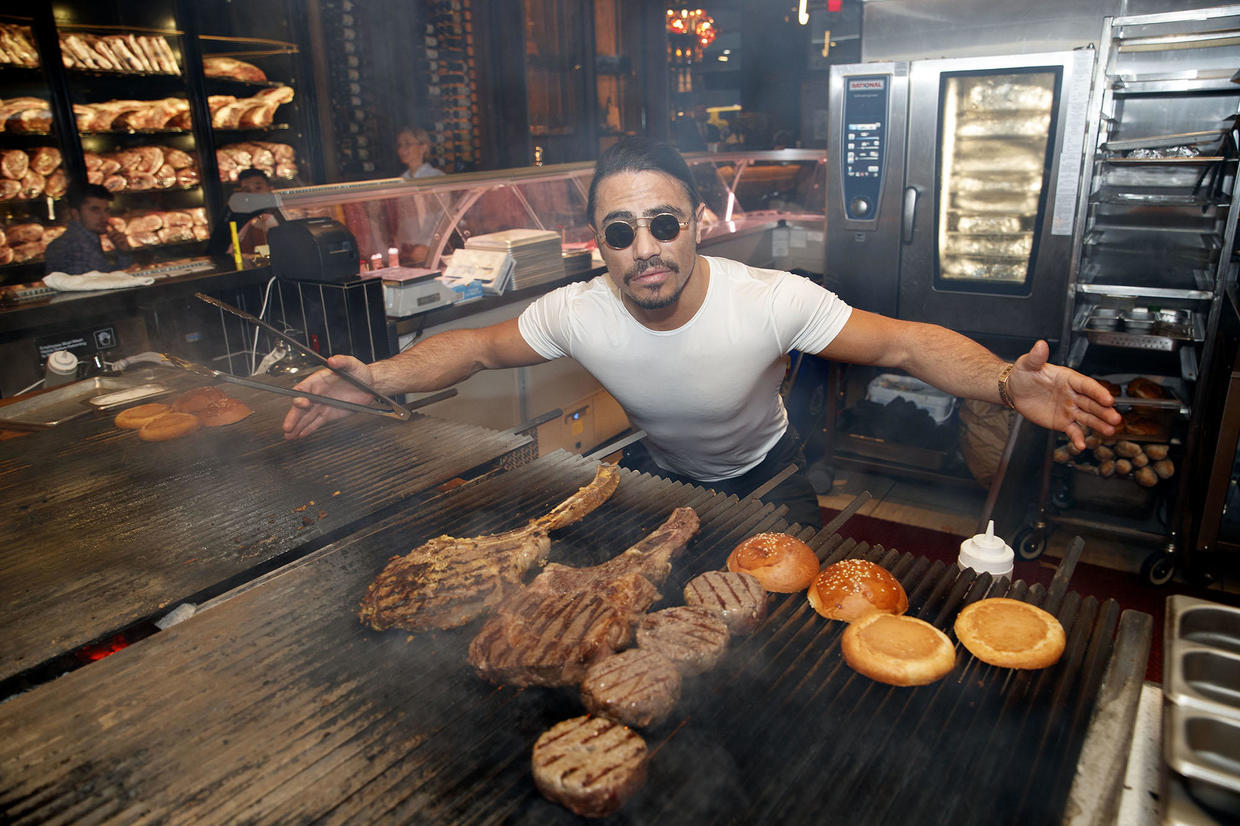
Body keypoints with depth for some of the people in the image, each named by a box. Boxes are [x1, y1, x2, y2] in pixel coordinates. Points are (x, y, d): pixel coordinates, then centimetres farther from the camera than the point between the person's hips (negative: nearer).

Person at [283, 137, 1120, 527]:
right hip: (661, 469, 2)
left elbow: (905, 343, -28)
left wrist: (1007, 382, -46)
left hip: (763, 468, -1)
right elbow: (478, 346, -11)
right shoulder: (576, 313, -25)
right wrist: (377, 379, -27)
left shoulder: (773, 300, -33)